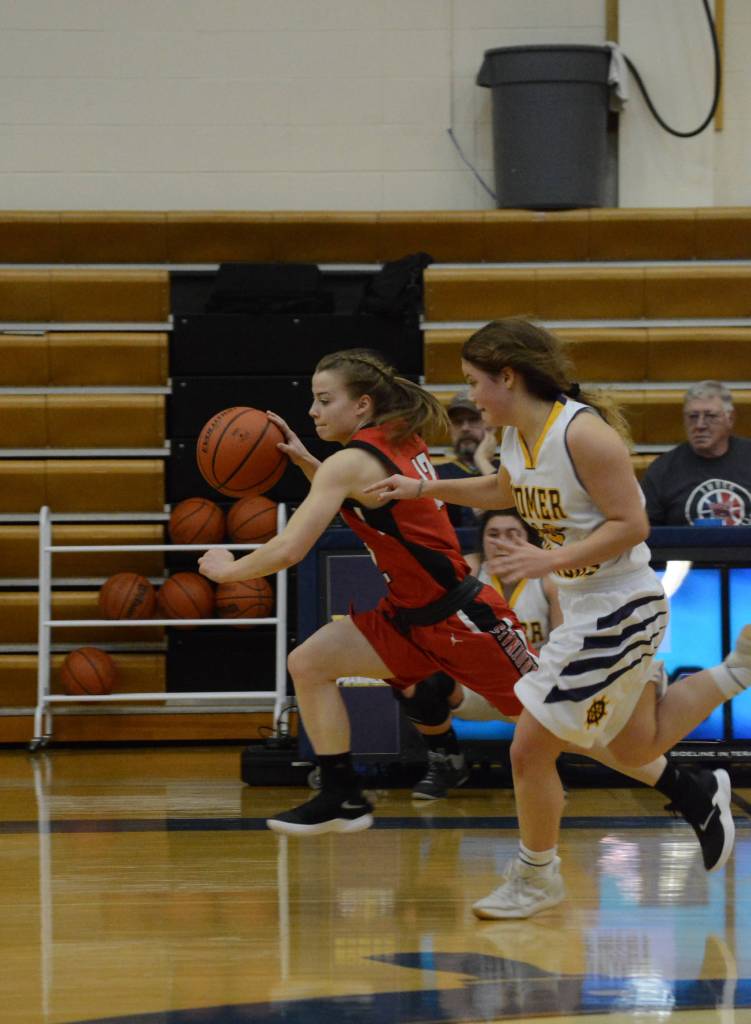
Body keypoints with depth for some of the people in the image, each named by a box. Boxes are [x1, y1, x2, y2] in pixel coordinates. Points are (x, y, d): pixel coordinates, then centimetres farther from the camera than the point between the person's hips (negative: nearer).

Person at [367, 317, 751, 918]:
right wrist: (424, 489, 20)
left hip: (619, 610, -9)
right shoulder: (518, 437, 3)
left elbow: (632, 525, -23)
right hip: (585, 608, 9)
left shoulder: (583, 434, -23)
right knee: (637, 749, 21)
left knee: (532, 748, -5)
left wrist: (555, 559, -28)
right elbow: (502, 492, 27)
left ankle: (536, 879, 13)